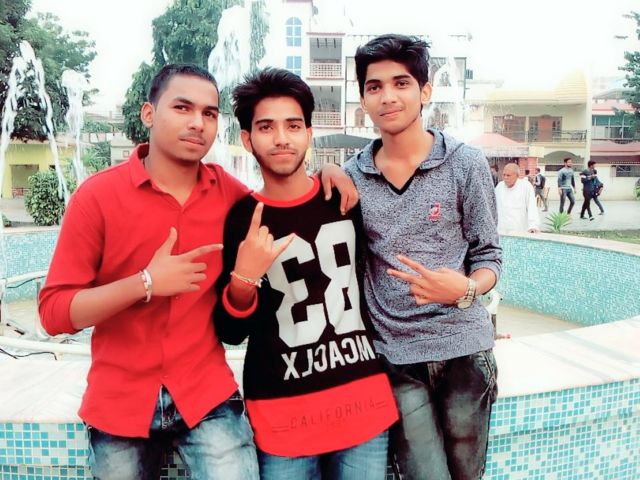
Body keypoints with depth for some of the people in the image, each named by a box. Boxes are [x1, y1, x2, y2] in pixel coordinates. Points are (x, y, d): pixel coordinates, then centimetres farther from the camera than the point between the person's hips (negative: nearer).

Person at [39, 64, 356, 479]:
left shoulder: (228, 192, -2)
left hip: (207, 395, 1)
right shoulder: (97, 195, -9)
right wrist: (146, 282, -23)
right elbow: (54, 311, -9)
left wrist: (323, 174, -3)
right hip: (119, 403, 0)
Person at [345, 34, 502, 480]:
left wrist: (464, 290, -22)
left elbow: (489, 257, -2)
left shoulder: (466, 163, -4)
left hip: (462, 347, 0)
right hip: (393, 354, 1)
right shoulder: (352, 175, 2)